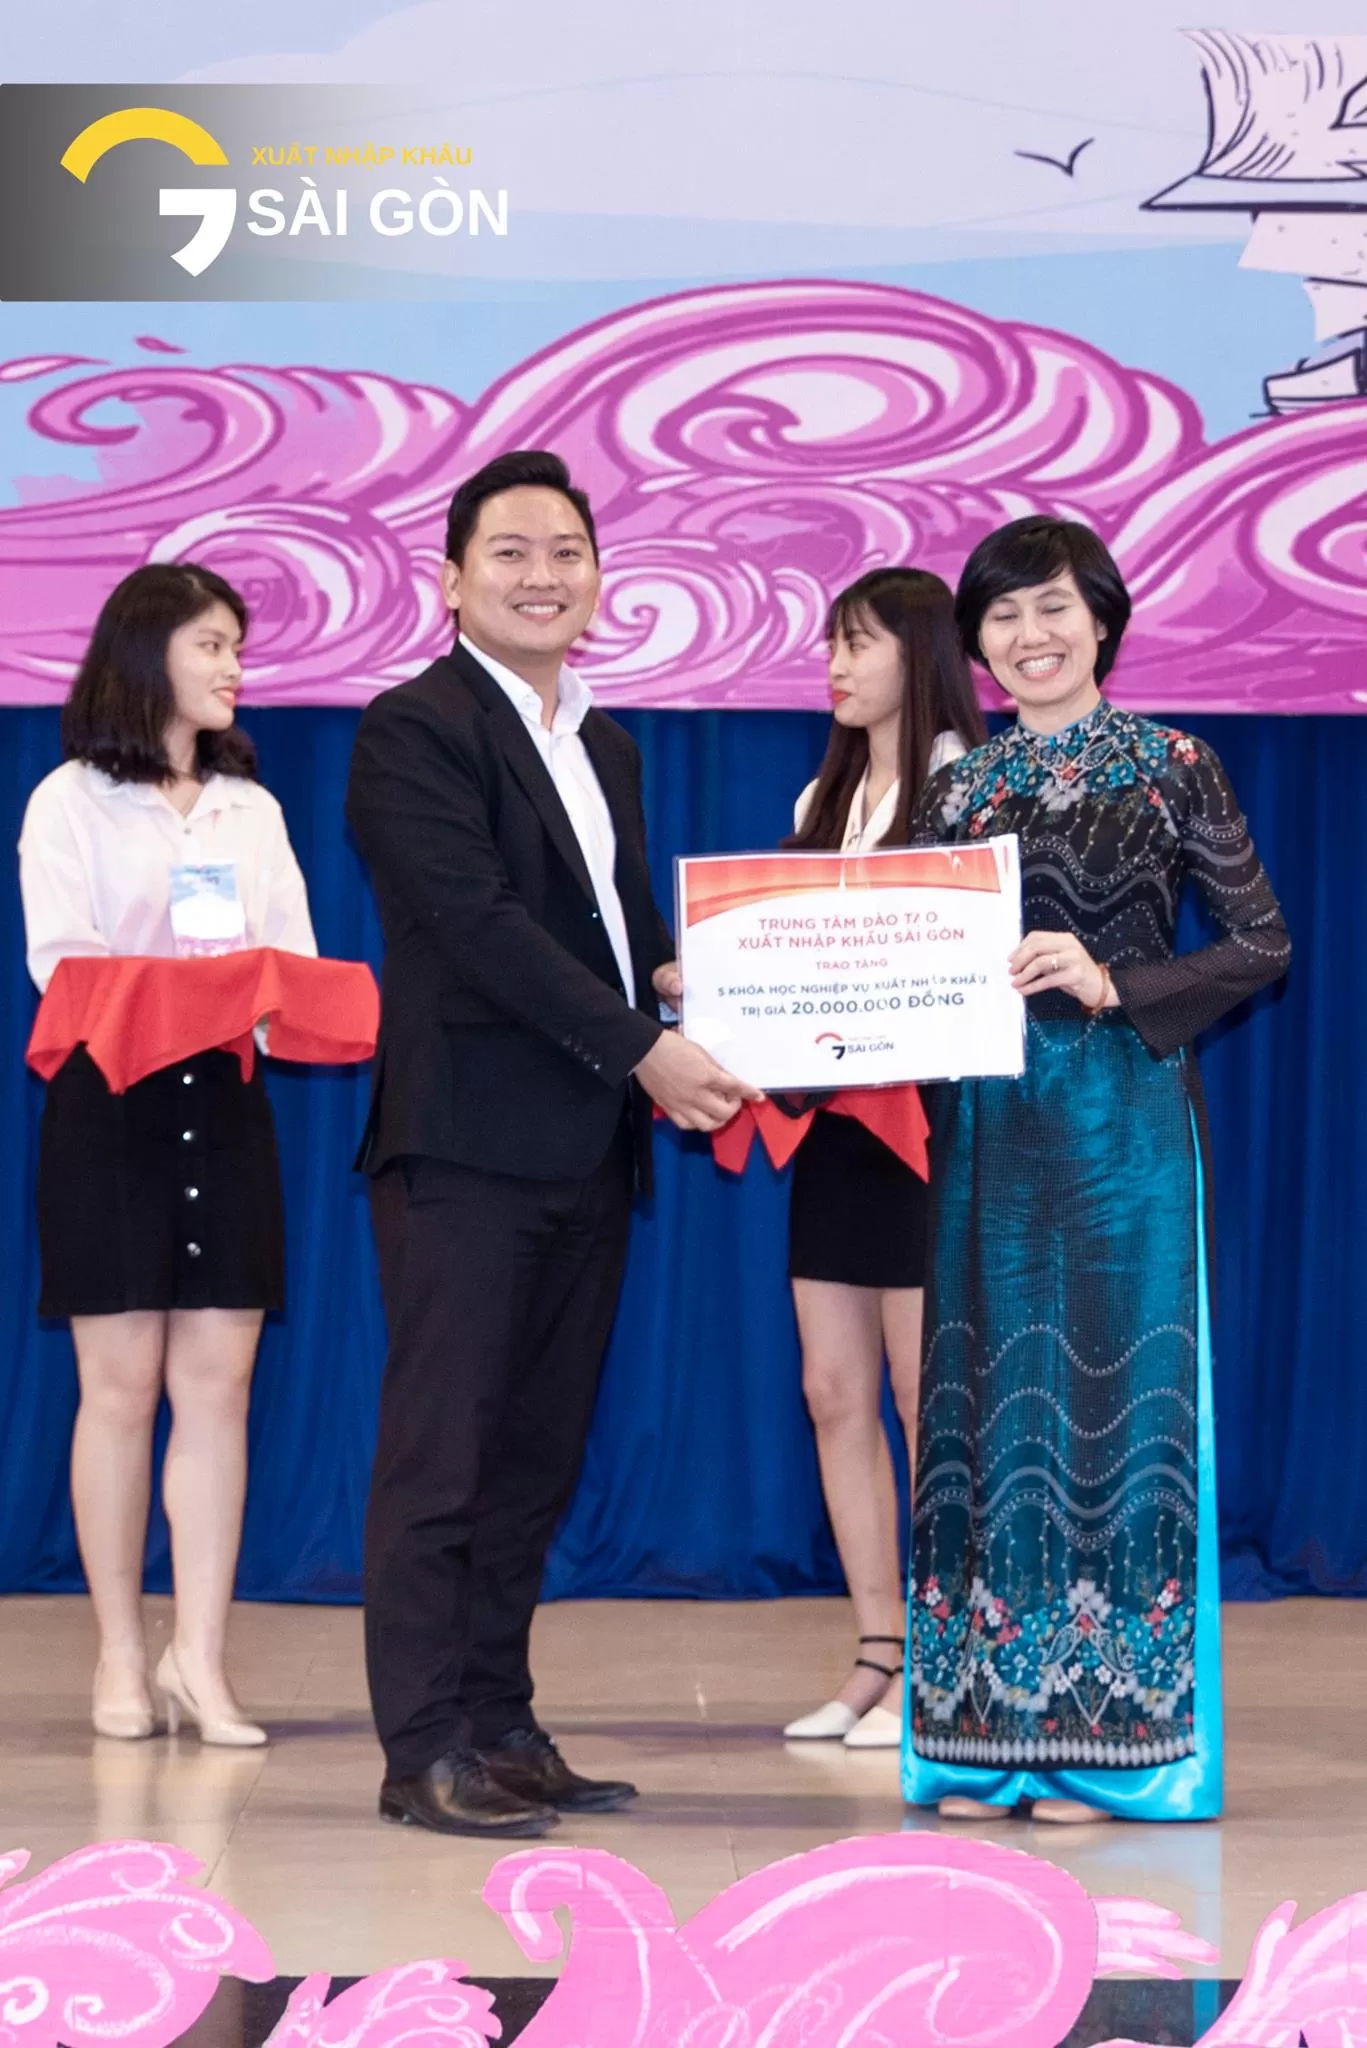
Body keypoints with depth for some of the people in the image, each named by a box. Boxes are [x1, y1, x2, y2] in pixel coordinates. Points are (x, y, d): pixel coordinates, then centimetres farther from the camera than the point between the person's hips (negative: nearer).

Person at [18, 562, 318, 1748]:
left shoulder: (253, 808, 16)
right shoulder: (72, 802, 3)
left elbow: (296, 956, 7)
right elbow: (62, 960, -8)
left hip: (226, 1098, 4)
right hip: (112, 1103, -4)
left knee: (217, 1383, -3)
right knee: (122, 1382, -2)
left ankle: (201, 1658, -4)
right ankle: (122, 1656, 6)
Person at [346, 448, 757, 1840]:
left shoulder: (605, 748, 20)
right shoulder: (414, 729, -6)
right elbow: (477, 919, -15)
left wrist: (682, 989, -2)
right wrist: (640, 1049, -18)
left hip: (586, 1150, 8)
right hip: (465, 1143, -8)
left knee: (537, 1454, 10)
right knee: (443, 1451, -5)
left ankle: (498, 1726, 16)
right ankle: (425, 1751, -2)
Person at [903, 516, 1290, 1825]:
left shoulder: (1170, 769, 0)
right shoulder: (959, 789, 11)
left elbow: (1260, 944, -4)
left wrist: (1115, 985, -14)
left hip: (1123, 1116, -4)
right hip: (988, 1122, 4)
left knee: (1114, 1393, -3)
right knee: (991, 1398, 3)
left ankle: (1102, 1740, 3)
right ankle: (992, 1740, 9)